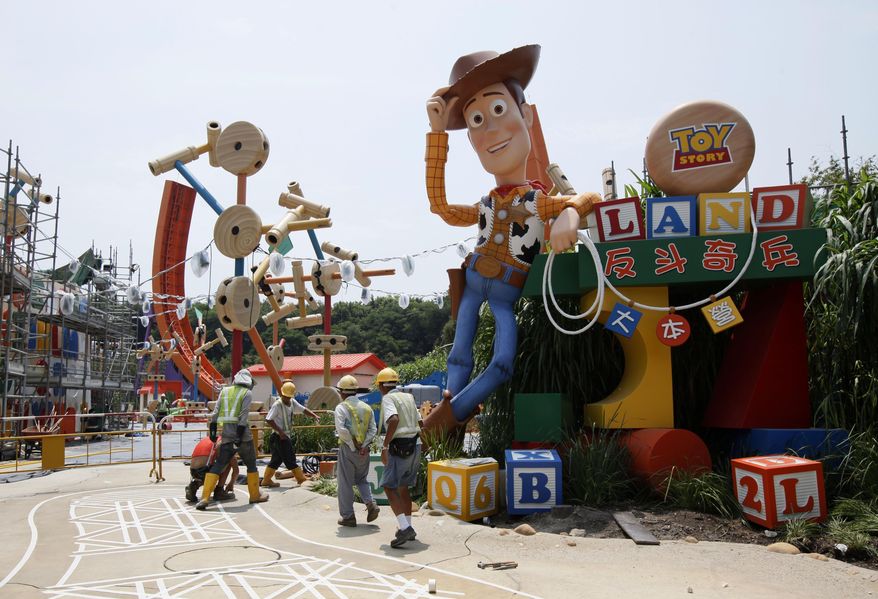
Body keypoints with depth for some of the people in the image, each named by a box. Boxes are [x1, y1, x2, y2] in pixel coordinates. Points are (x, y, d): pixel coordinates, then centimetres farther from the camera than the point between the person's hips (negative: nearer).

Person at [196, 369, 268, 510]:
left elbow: (216, 411, 6)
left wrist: (213, 430, 6)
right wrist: (239, 435, -15)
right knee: (251, 464, 13)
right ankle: (255, 495, 21)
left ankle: (205, 498, -6)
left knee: (218, 465, 4)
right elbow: (244, 415, -12)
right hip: (242, 434, -4)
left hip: (227, 434, 4)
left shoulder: (225, 391, 13)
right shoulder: (247, 393, -1)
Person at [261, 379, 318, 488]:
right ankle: (301, 478, 7)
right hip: (280, 437, -8)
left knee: (277, 459, 13)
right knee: (290, 458, 0)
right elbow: (268, 420, -19)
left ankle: (266, 480, 20)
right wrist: (280, 431, -21)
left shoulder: (292, 402, 6)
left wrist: (314, 416, -4)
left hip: (287, 436, 8)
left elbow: (303, 409, 11)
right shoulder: (277, 405, -16)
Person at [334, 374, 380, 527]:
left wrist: (353, 445, -11)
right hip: (364, 450, 5)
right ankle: (371, 504, 1)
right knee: (361, 479, 21)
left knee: (345, 483, 6)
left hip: (347, 449, -5)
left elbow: (341, 430, -19)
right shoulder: (366, 407, 8)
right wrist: (364, 445, -6)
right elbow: (373, 429, 1)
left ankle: (348, 516, 11)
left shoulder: (341, 407, -8)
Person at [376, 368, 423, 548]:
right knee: (403, 487, 18)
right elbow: (419, 422, 18)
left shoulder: (388, 398, -8)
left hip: (399, 447, -8)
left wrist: (385, 446, -24)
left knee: (389, 487, -5)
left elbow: (394, 420, -26)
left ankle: (405, 528, -17)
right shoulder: (408, 397, 15)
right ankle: (407, 528, 22)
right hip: (415, 445, 8)